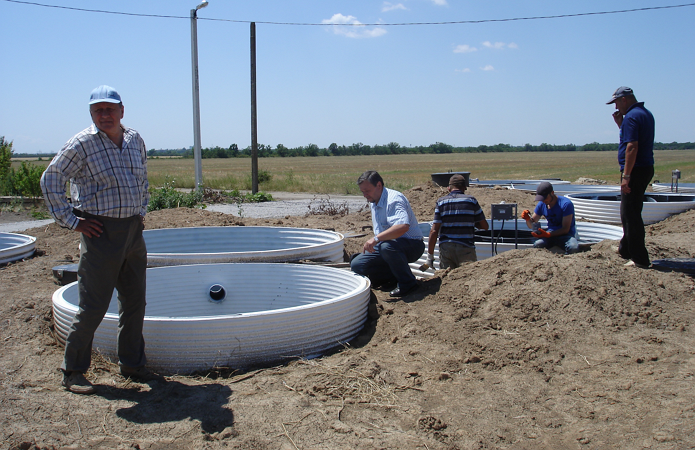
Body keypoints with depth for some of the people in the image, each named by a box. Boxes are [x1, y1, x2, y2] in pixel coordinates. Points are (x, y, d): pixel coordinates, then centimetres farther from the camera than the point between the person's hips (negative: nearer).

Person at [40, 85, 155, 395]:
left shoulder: (135, 140, 10)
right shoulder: (81, 144, -8)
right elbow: (50, 180, -5)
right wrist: (71, 221, -8)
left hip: (134, 231, 6)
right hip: (101, 232, -6)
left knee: (135, 302, 12)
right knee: (93, 306, -2)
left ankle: (131, 363, 26)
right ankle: (73, 371, 14)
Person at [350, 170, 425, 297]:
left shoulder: (394, 199, -23)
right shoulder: (373, 202, 7)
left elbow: (403, 226, -41)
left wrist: (376, 238, -45)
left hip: (412, 245, -9)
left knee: (387, 246, -41)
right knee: (356, 265, -2)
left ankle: (408, 283, -20)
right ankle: (396, 276, 5)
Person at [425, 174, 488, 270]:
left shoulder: (441, 202, 5)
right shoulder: (471, 201, 5)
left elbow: (434, 231, -2)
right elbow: (485, 226, 12)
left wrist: (430, 255, 3)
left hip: (445, 247, 1)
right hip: (466, 248, -1)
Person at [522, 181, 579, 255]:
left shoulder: (566, 204, -15)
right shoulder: (541, 204, 1)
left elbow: (565, 229, -18)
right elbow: (532, 226, 7)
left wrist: (548, 234, -31)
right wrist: (528, 219, -17)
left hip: (566, 234, -3)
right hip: (551, 233, 3)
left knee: (573, 248, -37)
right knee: (537, 245, -30)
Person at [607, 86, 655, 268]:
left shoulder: (631, 117, -16)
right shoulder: (646, 113, 16)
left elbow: (632, 147, -24)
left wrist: (626, 176, -24)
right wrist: (620, 124, 14)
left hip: (635, 170, -10)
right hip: (647, 167, 10)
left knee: (630, 214, -6)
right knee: (631, 212, 20)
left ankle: (640, 259, -4)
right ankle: (626, 249, 32)